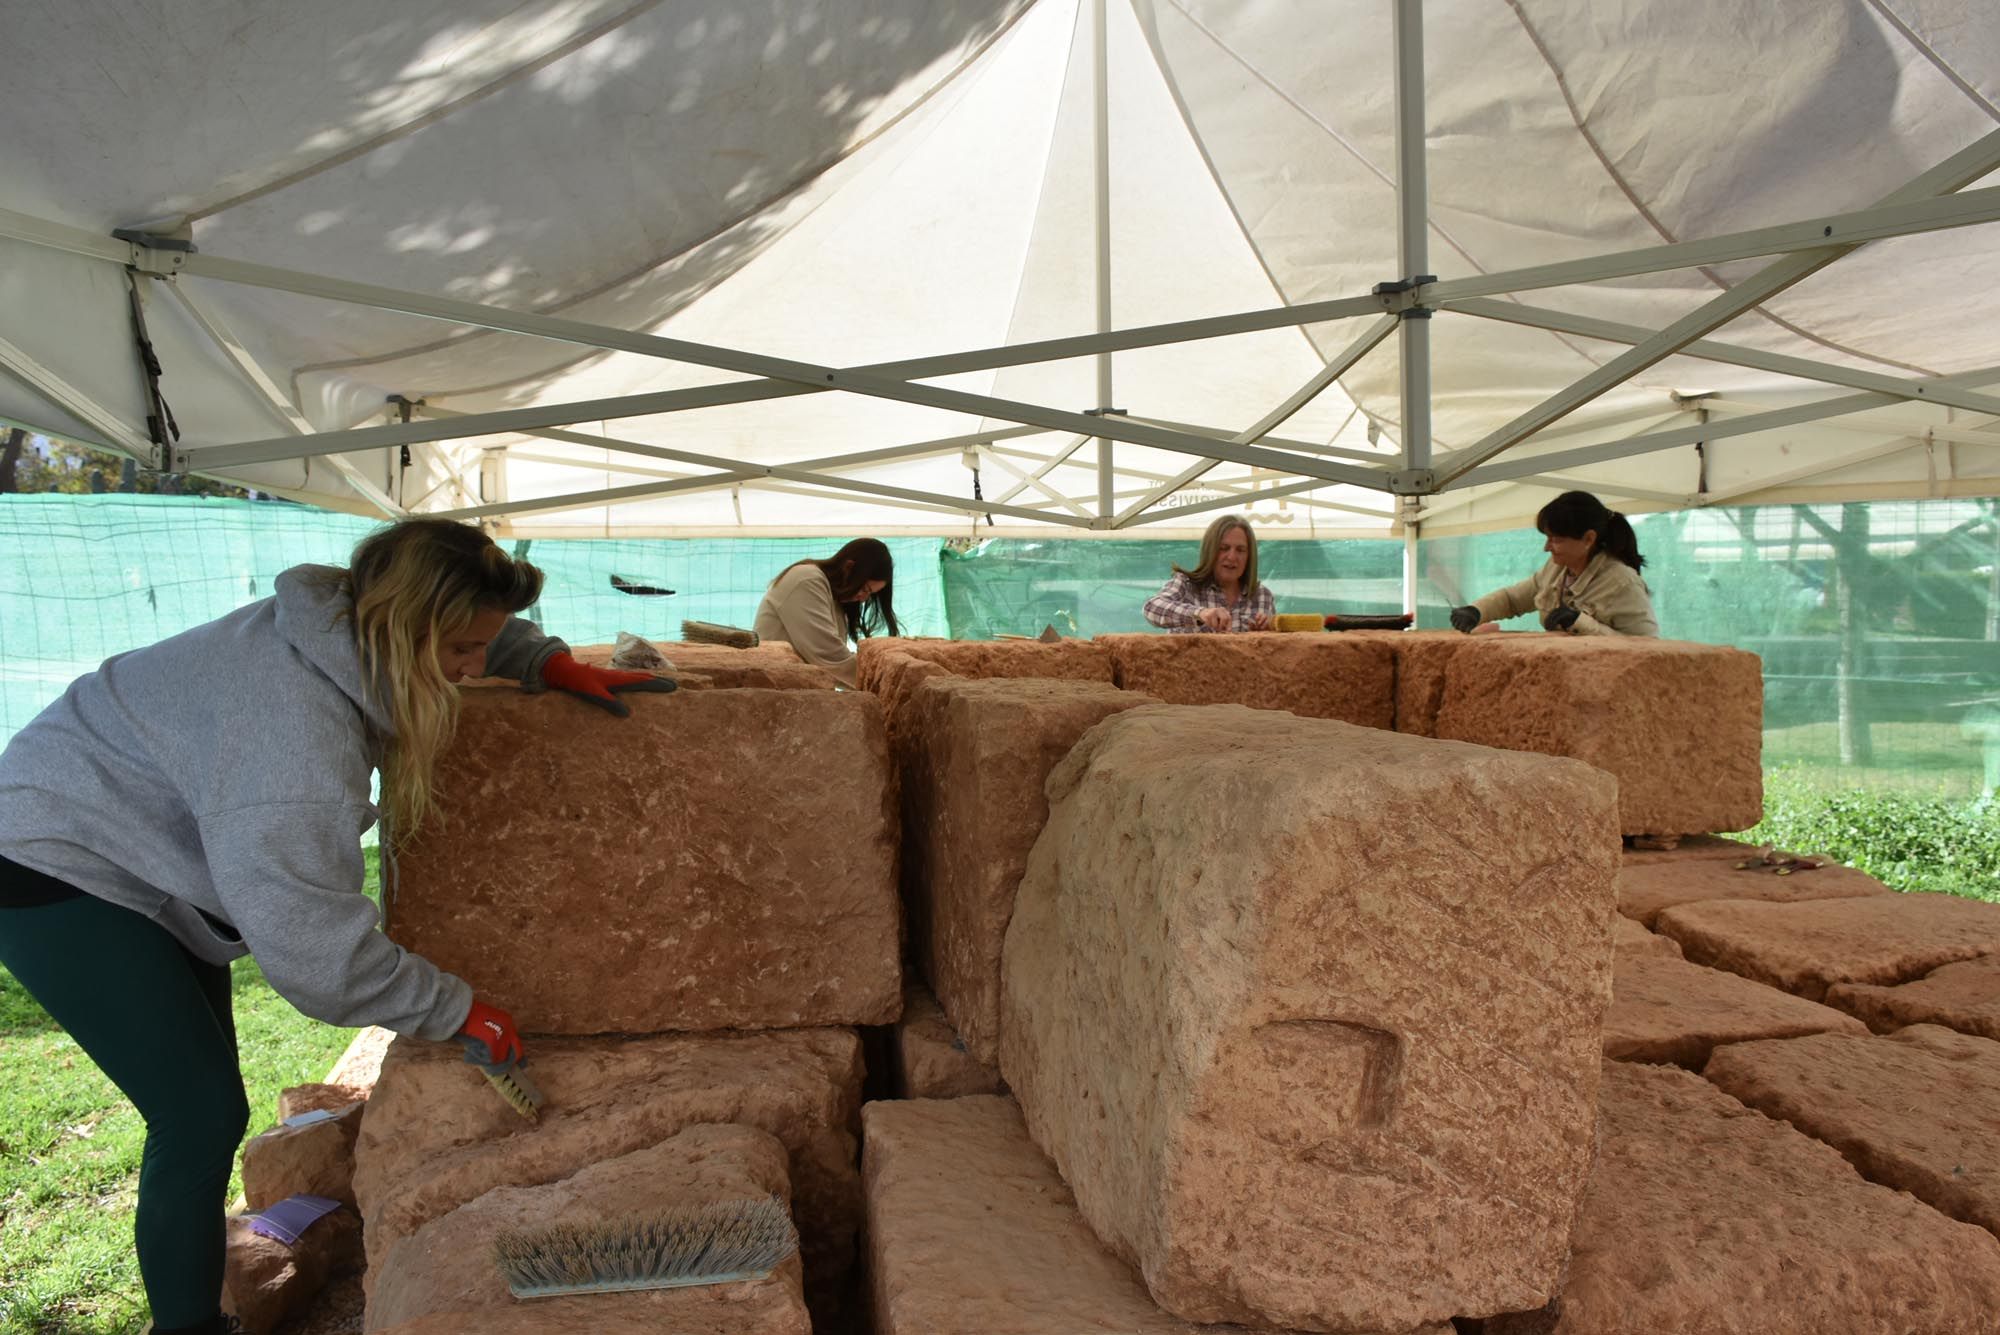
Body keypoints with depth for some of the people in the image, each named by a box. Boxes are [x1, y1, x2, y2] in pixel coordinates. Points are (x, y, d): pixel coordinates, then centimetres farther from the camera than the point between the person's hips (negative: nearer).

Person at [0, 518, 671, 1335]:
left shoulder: (352, 620, -13)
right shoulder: (293, 728, -38)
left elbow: (486, 631, 10)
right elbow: (312, 948, -36)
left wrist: (557, 666, -7)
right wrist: (458, 1010, -25)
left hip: (141, 856, 9)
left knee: (208, 1111, 13)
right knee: (201, 1119, -10)